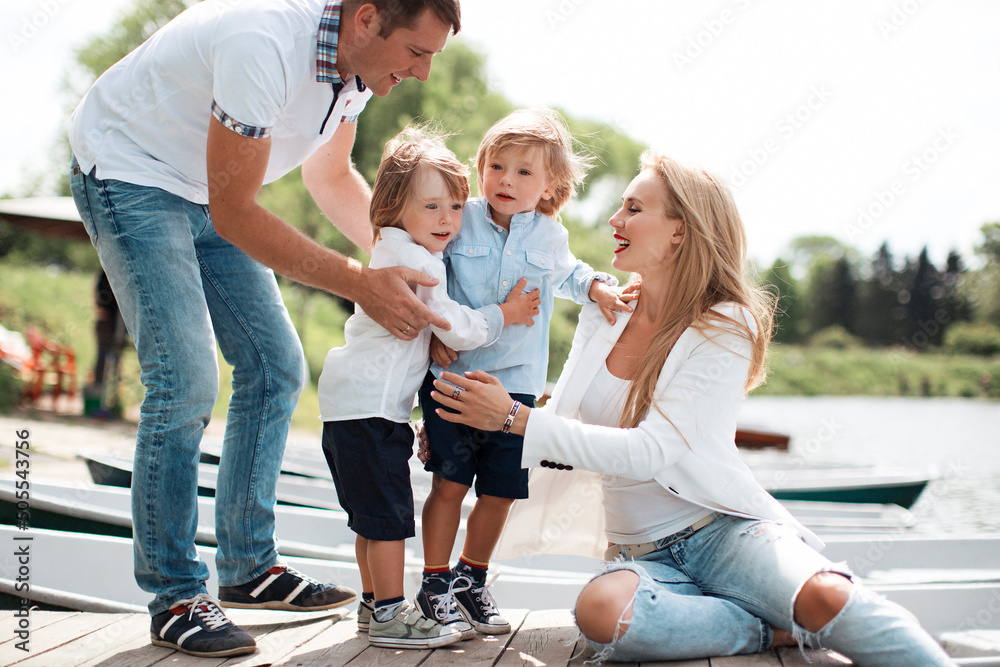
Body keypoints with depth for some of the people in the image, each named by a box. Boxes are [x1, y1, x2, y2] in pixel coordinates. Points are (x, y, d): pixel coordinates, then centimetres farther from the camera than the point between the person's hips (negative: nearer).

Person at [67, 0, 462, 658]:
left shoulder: (358, 60, -7)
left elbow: (331, 175, 10)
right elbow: (235, 215, -29)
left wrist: (403, 257, -2)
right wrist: (360, 283, -29)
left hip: (206, 187, 9)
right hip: (128, 171, -9)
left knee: (276, 368, 5)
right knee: (187, 380, -18)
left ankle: (248, 566, 16)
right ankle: (174, 596, -6)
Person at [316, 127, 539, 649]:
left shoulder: (392, 252, 17)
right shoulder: (414, 261, -16)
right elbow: (457, 329, -15)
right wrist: (505, 313, -2)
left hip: (353, 401, 11)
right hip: (371, 402, -11)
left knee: (373, 515, 16)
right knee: (389, 513, -6)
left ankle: (373, 604, 23)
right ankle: (390, 614, -2)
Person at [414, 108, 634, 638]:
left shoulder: (550, 237, 4)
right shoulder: (458, 222, -4)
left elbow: (567, 275, 24)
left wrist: (597, 286, 5)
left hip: (516, 382, 3)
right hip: (453, 374, -3)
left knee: (500, 490, 7)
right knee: (450, 482, -5)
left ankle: (472, 578, 27)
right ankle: (435, 582, 11)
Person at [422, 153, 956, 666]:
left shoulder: (726, 329, -9)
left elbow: (649, 452, -20)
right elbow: (562, 423, 15)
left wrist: (515, 417, -22)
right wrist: (467, 430, 1)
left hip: (723, 527, -4)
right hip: (644, 554, 4)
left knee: (825, 596, -37)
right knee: (600, 610, -34)